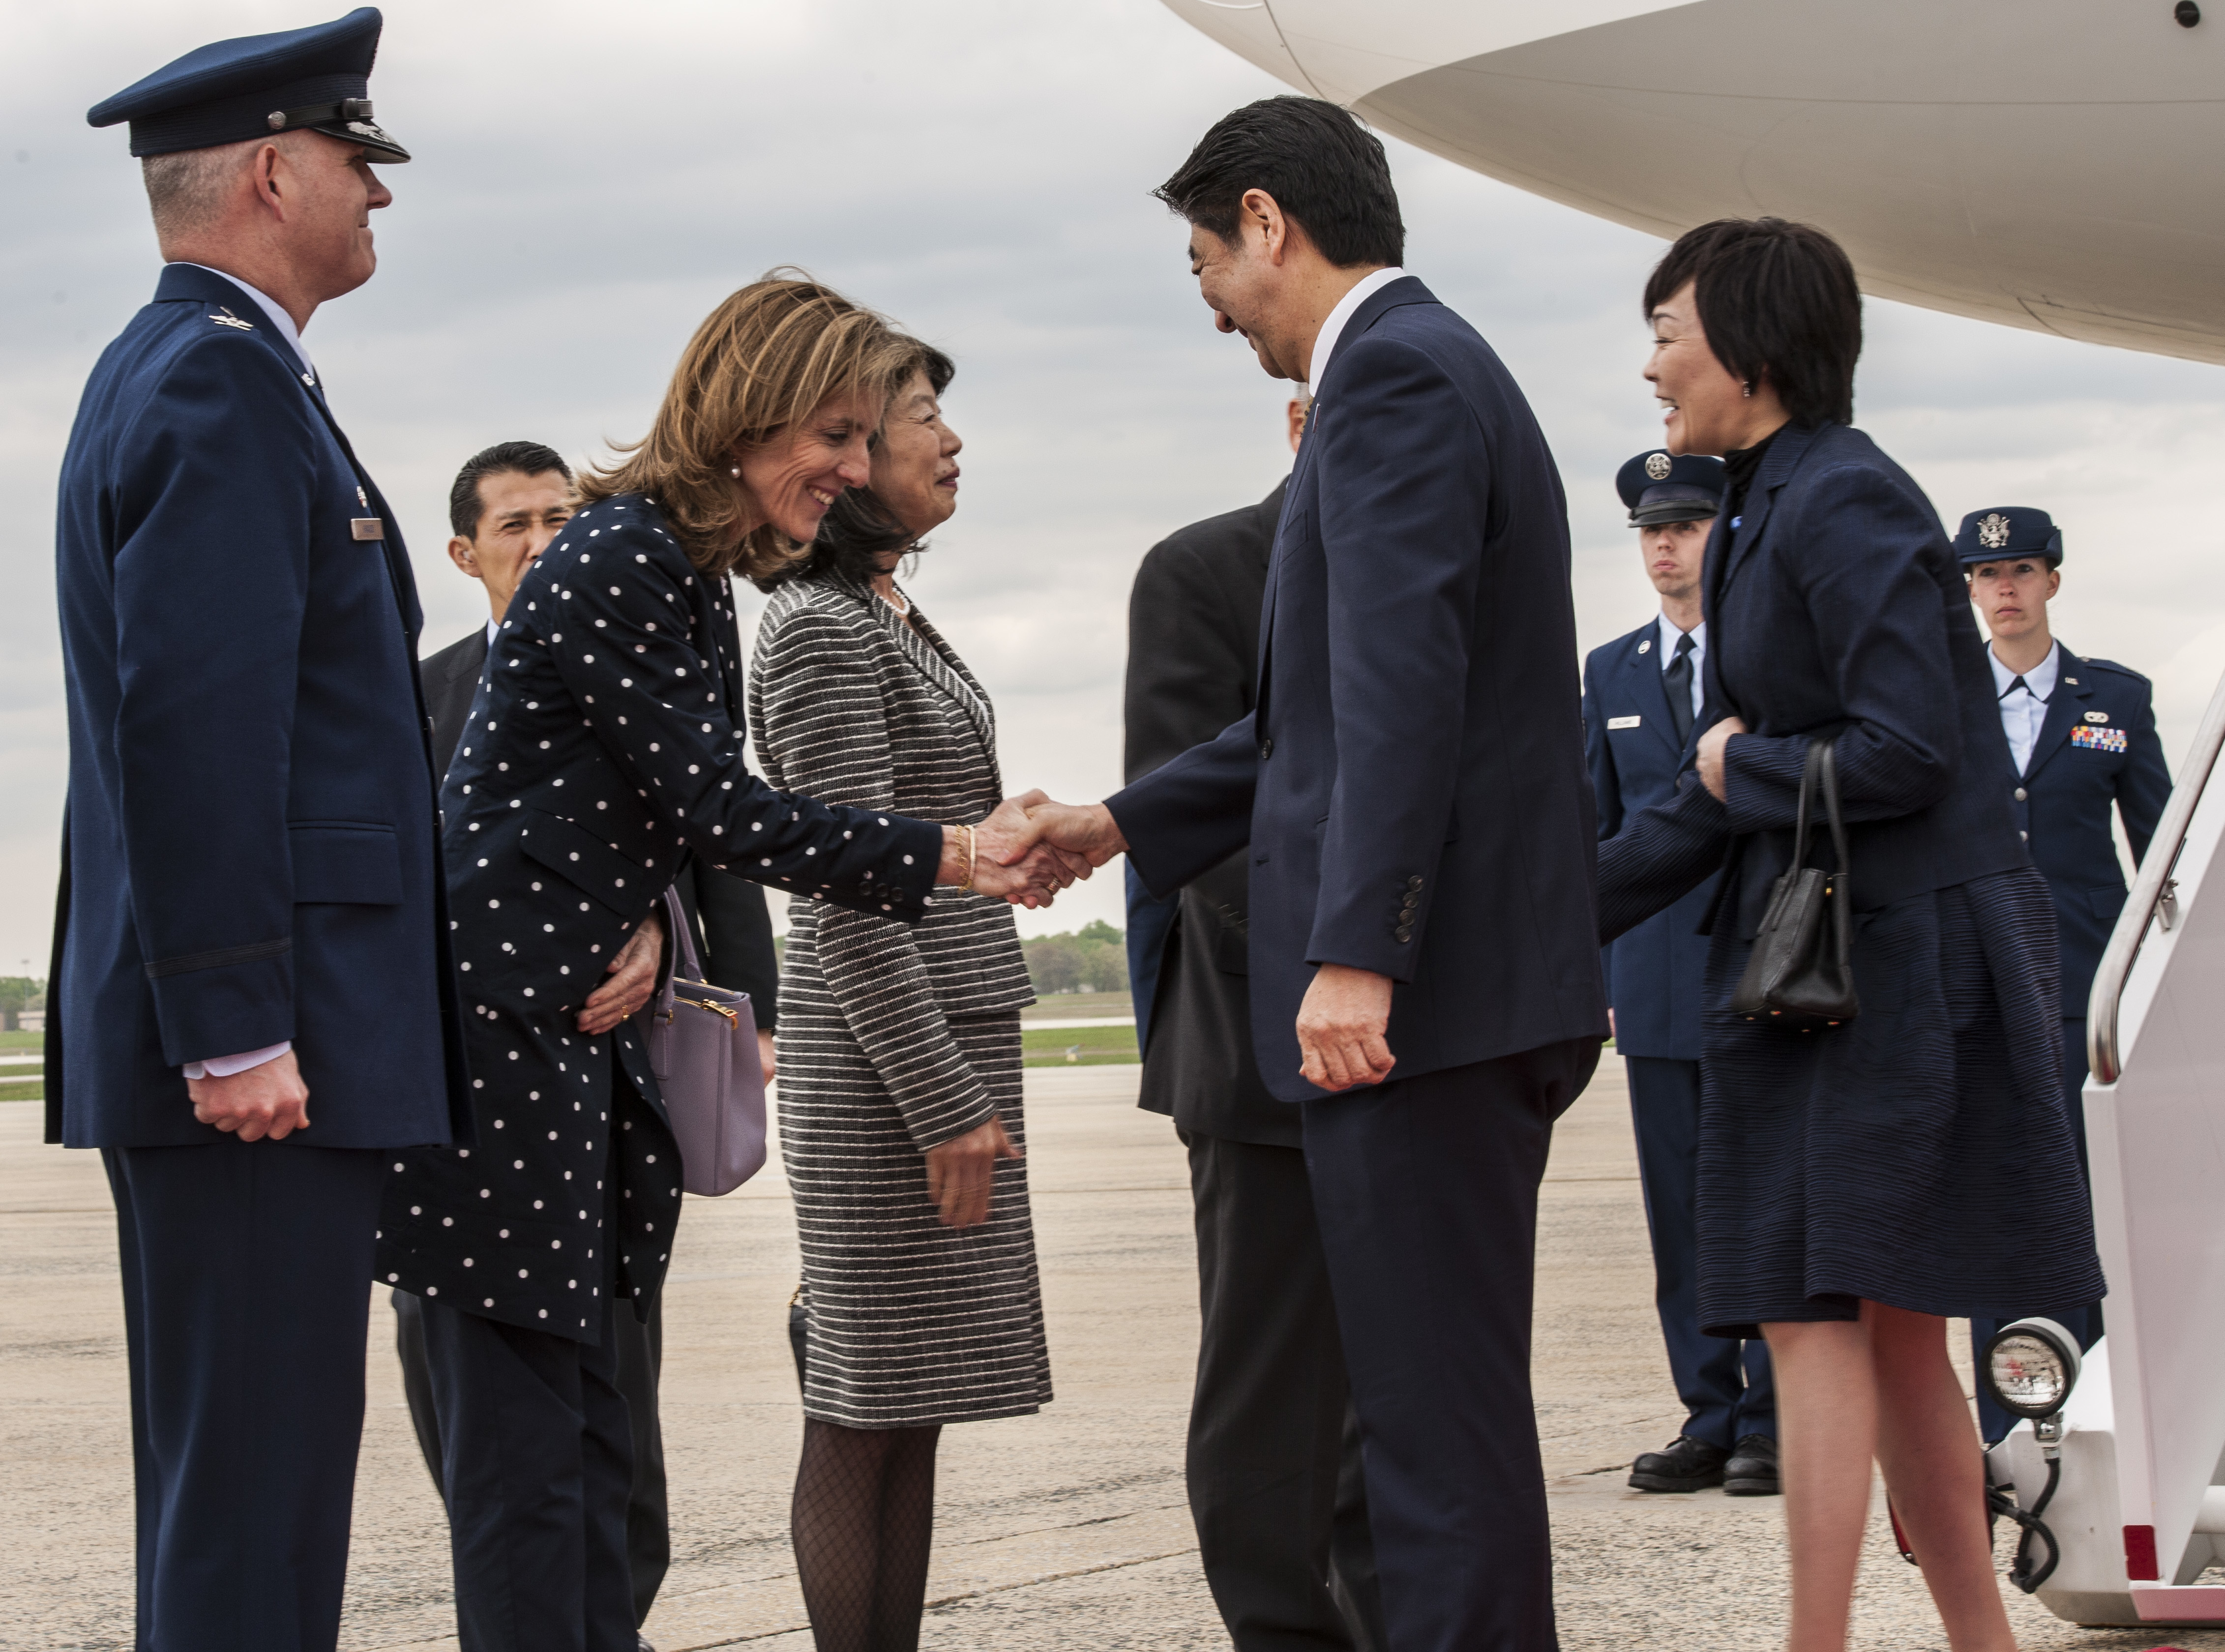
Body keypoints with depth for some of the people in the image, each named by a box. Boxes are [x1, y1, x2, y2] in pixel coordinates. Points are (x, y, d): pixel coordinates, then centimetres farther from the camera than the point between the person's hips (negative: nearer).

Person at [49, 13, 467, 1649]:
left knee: (233, 1484, 12)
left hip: (261, 1040, 11)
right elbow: (194, 727, -20)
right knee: (253, 1479, -9)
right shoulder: (226, 387, -12)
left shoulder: (179, 373, 21)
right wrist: (234, 1026, -22)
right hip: (265, 1045, -11)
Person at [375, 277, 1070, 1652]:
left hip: (582, 1029, 10)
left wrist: (649, 931, -6)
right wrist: (952, 857, -15)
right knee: (523, 1437, -8)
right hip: (495, 1023, -10)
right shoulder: (622, 560, -15)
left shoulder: (699, 579, 16)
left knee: (589, 1431, 11)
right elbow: (718, 811, -17)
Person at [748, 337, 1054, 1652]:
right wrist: (944, 1104, -19)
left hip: (954, 1048, 9)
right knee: (864, 1418, -5)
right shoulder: (821, 632, -12)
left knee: (911, 1414, 8)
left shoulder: (887, 614, 17)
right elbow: (848, 901, -18)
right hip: (887, 1069, -9)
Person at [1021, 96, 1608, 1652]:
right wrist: (1124, 823, 32)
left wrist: (1354, 953, -28)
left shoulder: (1393, 374, -11)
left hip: (1417, 997, -11)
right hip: (1469, 995, 11)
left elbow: (1403, 678, -22)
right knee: (1456, 1413, 15)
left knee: (1439, 1419, -8)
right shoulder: (1429, 367, 22)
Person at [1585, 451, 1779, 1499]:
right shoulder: (1612, 672, 14)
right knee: (1680, 1209, 5)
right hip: (1659, 976, 4)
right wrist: (1604, 977, 9)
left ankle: (1774, 1423, 1)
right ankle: (1711, 1415, 10)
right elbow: (1603, 831, 16)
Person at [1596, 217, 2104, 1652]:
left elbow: (1907, 754, -21)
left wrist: (1744, 768, -6)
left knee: (1816, 1316, -10)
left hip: (1906, 954, -9)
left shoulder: (1846, 500, -13)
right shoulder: (1756, 522, 16)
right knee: (1896, 1333, 10)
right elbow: (1722, 802, 17)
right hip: (1820, 954, 9)